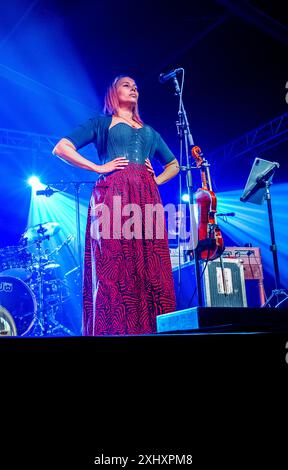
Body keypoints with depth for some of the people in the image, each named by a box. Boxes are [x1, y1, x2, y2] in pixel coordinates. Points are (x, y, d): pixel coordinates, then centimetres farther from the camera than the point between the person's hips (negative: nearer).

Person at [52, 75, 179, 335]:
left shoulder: (150, 131, 29)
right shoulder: (101, 122, 16)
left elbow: (174, 165, 36)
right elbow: (62, 148, 5)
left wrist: (157, 180, 15)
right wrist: (99, 168, -3)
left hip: (147, 198, 5)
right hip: (113, 195, -4)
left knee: (150, 267, -4)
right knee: (113, 266, -13)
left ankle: (152, 330, -3)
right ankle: (114, 329, -12)